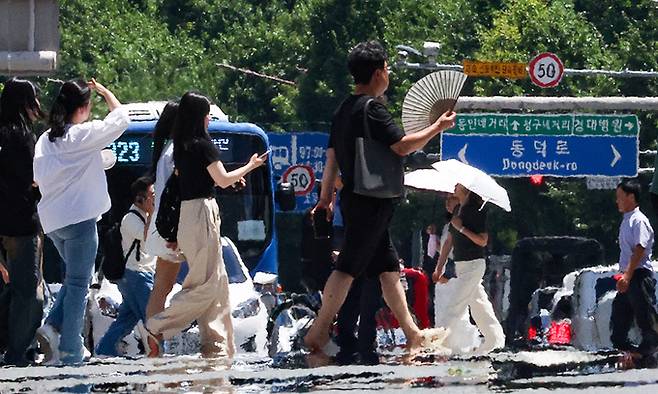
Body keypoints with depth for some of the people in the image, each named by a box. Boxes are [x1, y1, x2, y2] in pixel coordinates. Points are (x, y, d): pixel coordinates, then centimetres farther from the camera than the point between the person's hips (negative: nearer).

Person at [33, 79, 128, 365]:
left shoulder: (45, 140, 9)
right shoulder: (84, 135, -10)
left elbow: (38, 178, 14)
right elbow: (120, 117, -2)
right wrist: (104, 92, 10)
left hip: (52, 220, 7)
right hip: (79, 217, -7)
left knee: (77, 275, 22)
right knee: (78, 283, -2)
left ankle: (53, 325, 3)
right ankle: (70, 351, -6)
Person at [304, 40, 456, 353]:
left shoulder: (343, 110, 13)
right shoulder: (371, 109, -15)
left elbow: (332, 158, 15)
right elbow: (403, 146, -18)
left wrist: (326, 198, 18)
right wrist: (438, 127, -6)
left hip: (354, 198, 10)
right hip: (370, 203, -10)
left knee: (389, 266, 12)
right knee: (349, 266, -10)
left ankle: (413, 334, 15)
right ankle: (318, 332, -11)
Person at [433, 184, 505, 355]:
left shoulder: (477, 210, -13)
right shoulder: (458, 209, 12)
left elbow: (483, 241, -17)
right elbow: (449, 241, 15)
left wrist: (461, 228, -19)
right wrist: (439, 268, 14)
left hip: (473, 264, -9)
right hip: (460, 264, 9)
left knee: (455, 306, -12)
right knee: (479, 304, 14)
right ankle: (495, 338, 22)